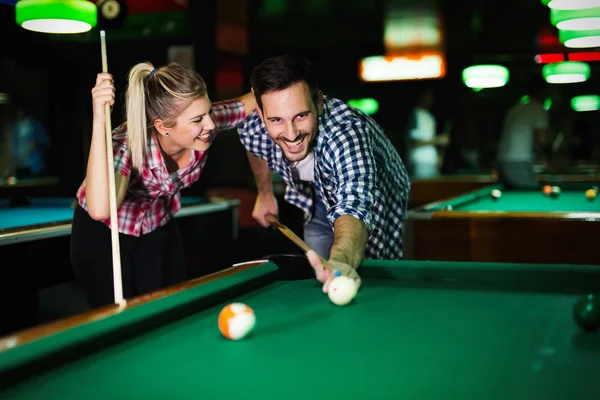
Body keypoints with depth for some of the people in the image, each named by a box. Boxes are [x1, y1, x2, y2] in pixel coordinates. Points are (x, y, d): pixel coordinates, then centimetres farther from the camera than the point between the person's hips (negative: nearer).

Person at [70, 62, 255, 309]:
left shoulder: (208, 120, -25)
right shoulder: (127, 144, -37)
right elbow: (100, 210, -55)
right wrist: (99, 120, -58)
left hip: (159, 232, 5)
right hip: (102, 236, -4)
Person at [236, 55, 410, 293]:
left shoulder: (347, 132, -47)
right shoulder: (253, 128, -29)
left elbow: (353, 209, -64)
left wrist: (339, 261, -84)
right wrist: (264, 193, 10)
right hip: (319, 203, 4)